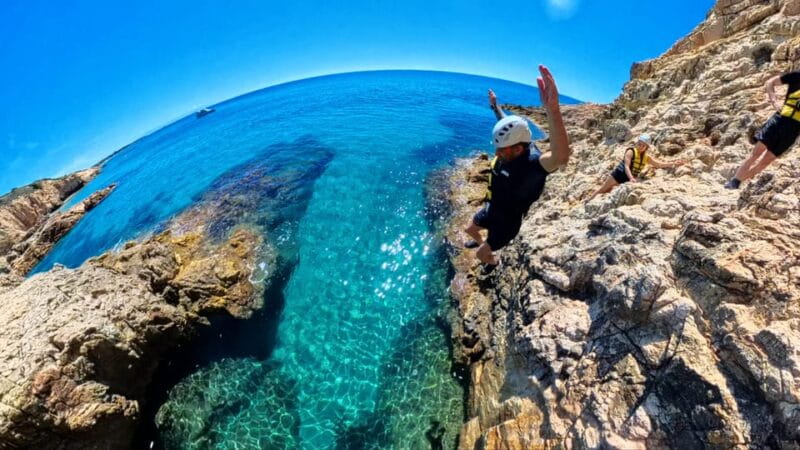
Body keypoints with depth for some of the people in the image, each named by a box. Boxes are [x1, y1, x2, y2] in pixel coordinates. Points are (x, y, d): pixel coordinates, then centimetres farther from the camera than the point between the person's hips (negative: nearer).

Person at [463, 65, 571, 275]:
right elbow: (507, 123, 7)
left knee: (481, 254, 13)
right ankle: (479, 241, 66)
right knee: (470, 230, 30)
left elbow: (560, 157, -64)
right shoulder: (510, 149, -17)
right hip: (491, 209, 7)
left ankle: (493, 262, 50)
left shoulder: (532, 163, -39)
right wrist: (495, 106, 22)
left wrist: (552, 109, -76)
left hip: (507, 221, -7)